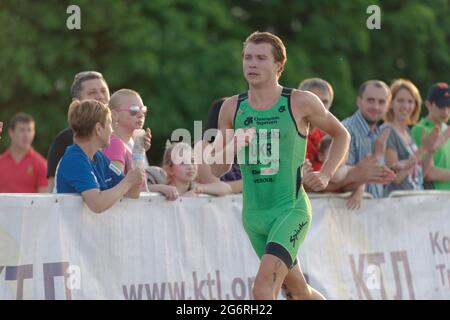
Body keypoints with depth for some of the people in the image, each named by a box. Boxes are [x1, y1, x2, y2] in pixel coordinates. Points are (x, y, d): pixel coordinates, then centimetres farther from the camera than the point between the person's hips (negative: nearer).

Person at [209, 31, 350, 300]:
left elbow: (341, 135, 12)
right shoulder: (232, 108, 3)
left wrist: (326, 175, -1)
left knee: (263, 288, -23)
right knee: (298, 292, 19)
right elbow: (217, 169, 5)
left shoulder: (301, 103, -5)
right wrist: (234, 146, -16)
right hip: (253, 214, 5)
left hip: (291, 209, -5)